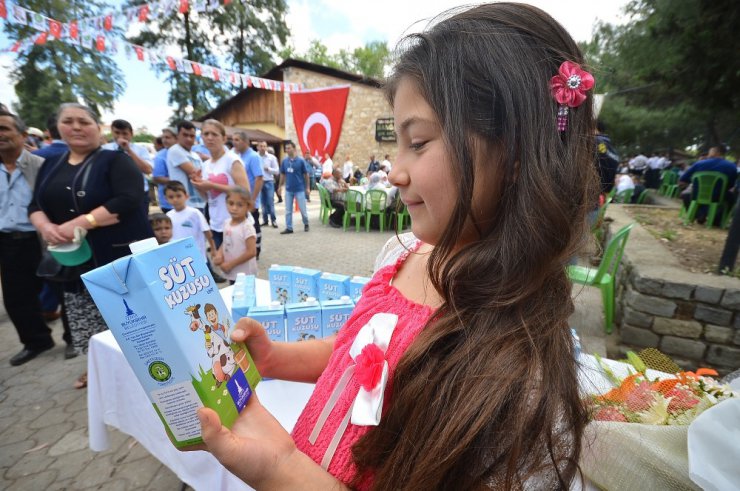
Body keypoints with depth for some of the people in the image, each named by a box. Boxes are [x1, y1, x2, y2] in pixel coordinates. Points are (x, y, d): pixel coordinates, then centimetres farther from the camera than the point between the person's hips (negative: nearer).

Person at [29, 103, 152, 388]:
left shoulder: (116, 160, -5)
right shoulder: (50, 166, 15)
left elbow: (128, 200, -19)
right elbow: (35, 205, 15)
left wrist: (79, 223, -21)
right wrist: (45, 226, -8)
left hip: (122, 255, -6)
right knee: (87, 321, 15)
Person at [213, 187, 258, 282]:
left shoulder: (247, 227, -20)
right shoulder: (227, 223, 2)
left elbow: (251, 252, -22)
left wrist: (231, 264, -17)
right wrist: (219, 255, -6)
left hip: (245, 274, -7)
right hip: (231, 273, 7)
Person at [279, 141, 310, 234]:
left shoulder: (301, 160, -8)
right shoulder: (284, 161, 2)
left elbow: (306, 174, -3)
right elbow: (282, 174, 10)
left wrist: (308, 188, -3)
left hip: (300, 189, -3)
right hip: (288, 190, 3)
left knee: (303, 209, 5)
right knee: (288, 210, 6)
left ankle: (306, 224, 29)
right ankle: (289, 228, 15)